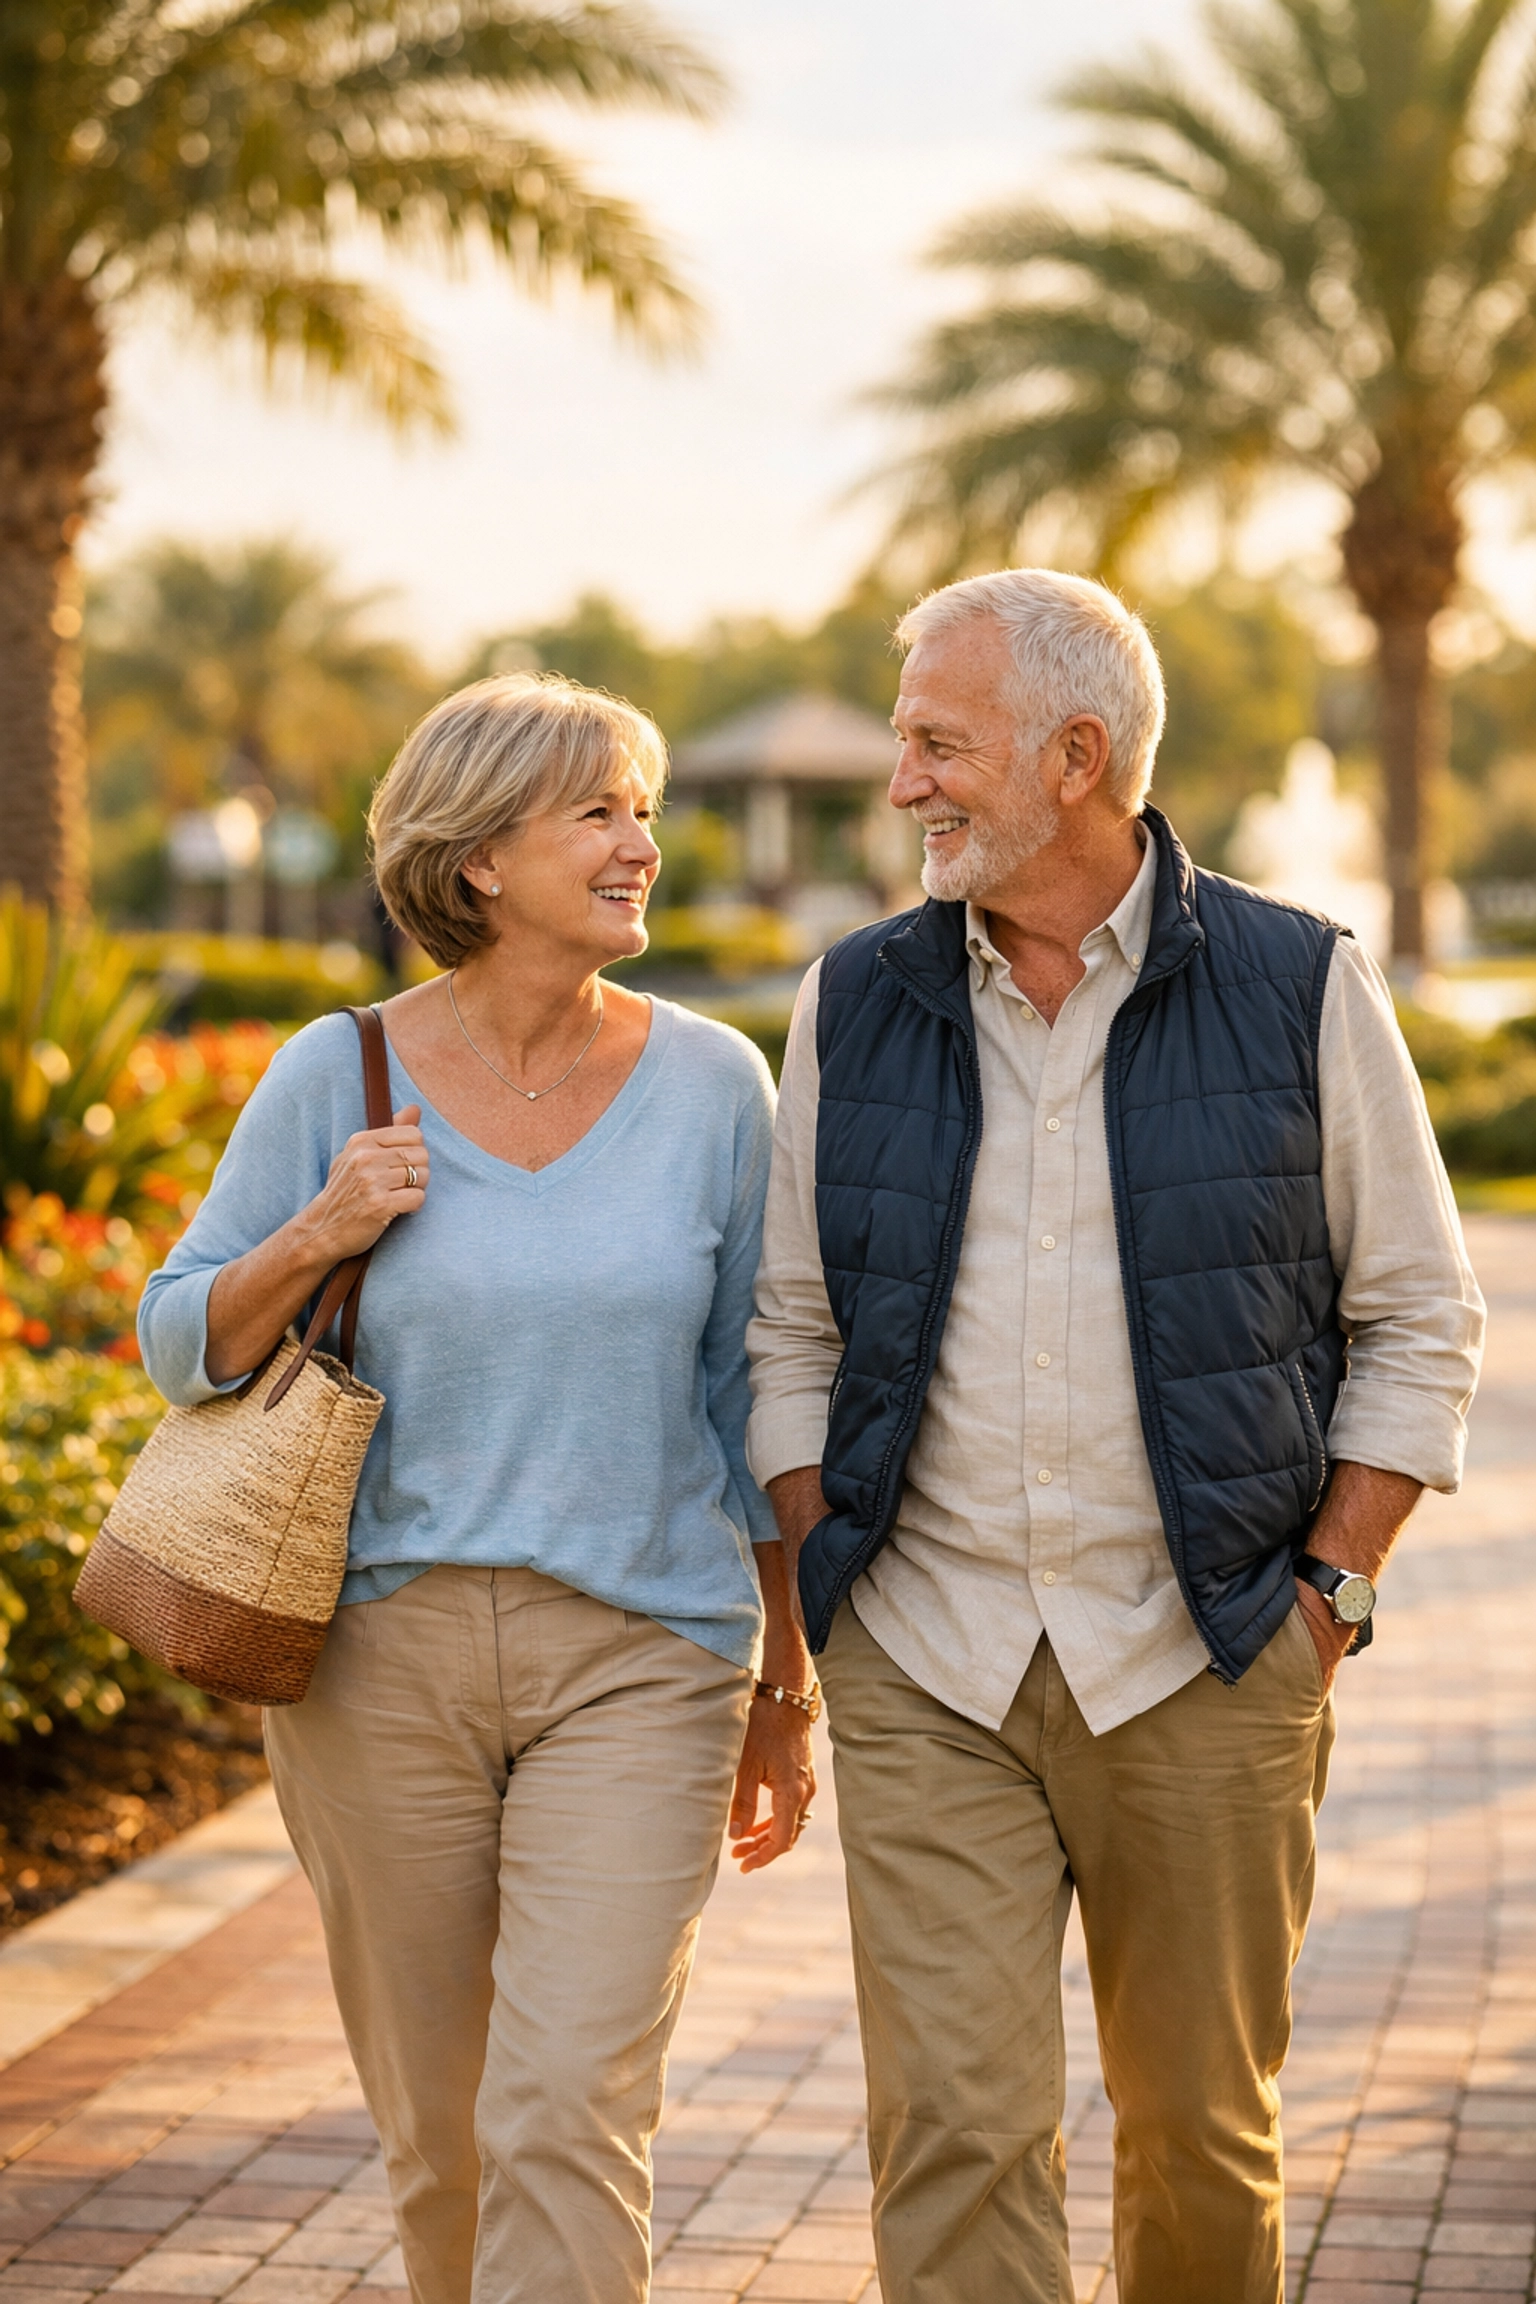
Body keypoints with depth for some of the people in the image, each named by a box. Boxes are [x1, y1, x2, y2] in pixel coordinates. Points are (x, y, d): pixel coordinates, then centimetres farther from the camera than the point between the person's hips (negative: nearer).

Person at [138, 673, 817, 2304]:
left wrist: (788, 1688, 10)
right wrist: (315, 1239, -13)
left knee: (572, 2110, -12)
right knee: (434, 2133, 12)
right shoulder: (339, 1080, 0)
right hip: (382, 1653, 1)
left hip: (639, 1651, -1)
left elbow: (755, 1401, 8)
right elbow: (181, 1346, 6)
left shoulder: (712, 1086, 2)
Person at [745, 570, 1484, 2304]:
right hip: (925, 1673, 1)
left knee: (1203, 2130, 10)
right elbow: (792, 1335, 12)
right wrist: (819, 1592, 3)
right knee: (953, 2127, -6)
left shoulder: (1300, 991, -2)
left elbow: (1417, 1323, 4)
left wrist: (1328, 1592, -3)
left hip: (1202, 1668, -1)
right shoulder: (856, 1006, 6)